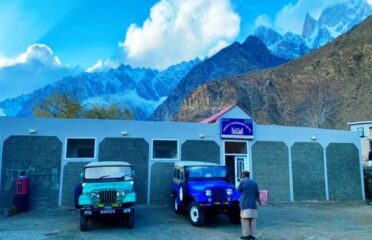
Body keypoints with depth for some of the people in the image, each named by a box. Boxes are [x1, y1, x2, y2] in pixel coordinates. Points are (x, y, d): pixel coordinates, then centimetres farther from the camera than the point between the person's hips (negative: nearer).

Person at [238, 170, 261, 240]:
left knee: (245, 220, -1)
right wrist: (258, 201, 28)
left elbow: (238, 190, 8)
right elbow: (257, 193, 12)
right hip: (253, 204, 4)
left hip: (245, 204, -4)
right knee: (252, 220, 7)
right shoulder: (254, 182, 8)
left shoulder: (242, 182, -4)